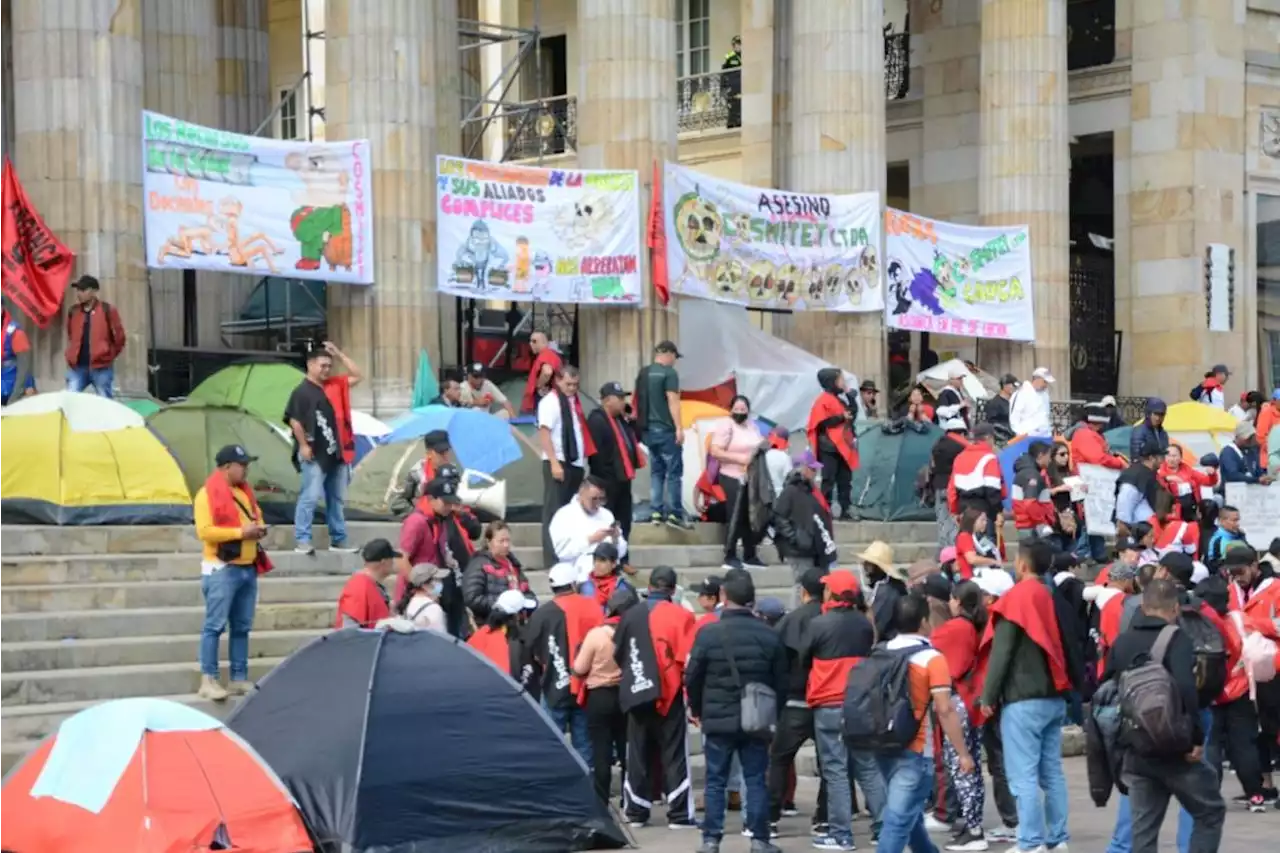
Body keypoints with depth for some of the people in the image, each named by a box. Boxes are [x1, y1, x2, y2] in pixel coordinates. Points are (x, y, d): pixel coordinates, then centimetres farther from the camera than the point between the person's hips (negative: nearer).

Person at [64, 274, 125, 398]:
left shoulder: (107, 310, -3)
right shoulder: (73, 312, 10)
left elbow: (119, 337, 2)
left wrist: (109, 356, 7)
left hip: (101, 367, -4)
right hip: (77, 367, 4)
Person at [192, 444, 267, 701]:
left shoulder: (245, 491, 16)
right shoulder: (208, 494, -10)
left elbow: (257, 516, 28)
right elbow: (204, 531, -18)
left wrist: (259, 528, 4)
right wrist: (240, 532, -19)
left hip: (248, 568, 8)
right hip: (222, 569, -8)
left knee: (242, 627, 10)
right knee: (215, 625, -7)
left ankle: (239, 678, 16)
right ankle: (208, 680, -5)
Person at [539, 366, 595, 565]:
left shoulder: (574, 401, 16)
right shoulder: (551, 401, -9)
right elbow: (544, 433, -16)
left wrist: (583, 461, 12)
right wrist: (554, 463, -22)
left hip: (575, 463, 8)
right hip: (559, 463, -8)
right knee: (555, 512, -5)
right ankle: (553, 558, -4)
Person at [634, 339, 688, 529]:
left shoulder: (643, 373, 13)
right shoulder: (669, 373, -9)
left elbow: (636, 401, 19)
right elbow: (672, 401, -17)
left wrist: (640, 422, 25)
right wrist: (679, 428, -19)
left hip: (648, 429, 7)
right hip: (665, 429, -7)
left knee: (656, 471, 12)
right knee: (674, 472, -4)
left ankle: (656, 512, 8)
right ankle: (674, 514, -8)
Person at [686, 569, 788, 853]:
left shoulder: (708, 633, -10)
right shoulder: (769, 635, -3)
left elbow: (692, 677, -4)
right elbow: (780, 681, 3)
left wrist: (697, 710, 13)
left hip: (718, 720, -1)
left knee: (715, 781, 6)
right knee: (756, 780, 7)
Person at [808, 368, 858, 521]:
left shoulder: (840, 400, 19)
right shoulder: (824, 400, -7)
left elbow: (850, 417, 27)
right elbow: (822, 422, -16)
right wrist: (841, 418, -19)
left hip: (843, 447, 9)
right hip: (829, 447, -9)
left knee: (845, 480, 7)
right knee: (828, 480, -7)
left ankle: (846, 511, 10)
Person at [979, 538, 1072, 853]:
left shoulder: (1016, 598, -9)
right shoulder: (1052, 598, 11)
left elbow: (1001, 651, -12)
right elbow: (1060, 646, 16)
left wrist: (988, 696, -7)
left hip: (1023, 699, -7)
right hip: (1054, 697, 7)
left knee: (1024, 776, -7)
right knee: (1052, 773, 10)